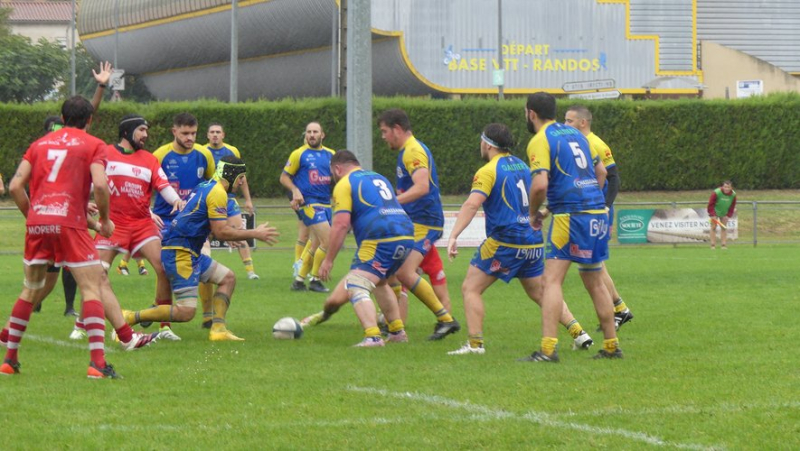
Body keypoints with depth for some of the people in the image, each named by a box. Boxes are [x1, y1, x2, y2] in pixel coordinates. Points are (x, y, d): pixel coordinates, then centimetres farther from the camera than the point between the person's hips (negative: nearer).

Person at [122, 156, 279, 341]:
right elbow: (221, 232, -17)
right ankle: (130, 318, -12)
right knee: (186, 312, -14)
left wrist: (234, 232, 24)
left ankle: (218, 329, 6)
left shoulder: (205, 187, 17)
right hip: (179, 252, -11)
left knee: (228, 278, 15)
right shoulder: (217, 193, -12)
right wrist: (254, 234, -7)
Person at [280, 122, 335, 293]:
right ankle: (315, 280, -3)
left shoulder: (330, 154, 11)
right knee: (328, 240, -15)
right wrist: (295, 190, -16)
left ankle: (299, 280, 20)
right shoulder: (299, 154, -2)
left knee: (316, 245, 9)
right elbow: (284, 177, 1)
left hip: (326, 203, 6)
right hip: (309, 203, -6)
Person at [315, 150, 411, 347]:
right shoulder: (378, 178, 27)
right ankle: (397, 331, 32)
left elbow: (341, 224, -7)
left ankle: (372, 336, -29)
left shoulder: (344, 184, 3)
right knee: (379, 282, 30)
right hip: (407, 235, 8)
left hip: (381, 241, -8)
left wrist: (328, 260, -4)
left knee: (356, 287, -11)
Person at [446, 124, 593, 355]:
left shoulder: (488, 171, -9)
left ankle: (475, 344, -9)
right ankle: (579, 334, 9)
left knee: (470, 288, 1)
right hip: (533, 242, 7)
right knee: (540, 293, 17)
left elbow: (472, 205, -21)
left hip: (504, 243, -7)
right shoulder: (522, 166, 14)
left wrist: (453, 236, -27)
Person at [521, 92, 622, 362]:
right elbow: (601, 171, 22)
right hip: (598, 211, 8)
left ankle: (548, 349, -19)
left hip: (571, 215, -8)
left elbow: (540, 185, -18)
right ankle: (611, 346, 19)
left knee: (552, 279, -9)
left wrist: (534, 213, -2)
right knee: (595, 283, 16)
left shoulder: (540, 140, -6)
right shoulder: (574, 133, 17)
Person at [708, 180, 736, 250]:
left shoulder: (733, 195, -15)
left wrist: (728, 215, -8)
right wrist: (712, 215, -23)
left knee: (724, 228, 2)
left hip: (724, 213, 3)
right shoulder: (716, 193, -27)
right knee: (713, 227, -6)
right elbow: (711, 204, -21)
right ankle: (713, 245, -4)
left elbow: (732, 206, -2)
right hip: (715, 212, -3)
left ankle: (724, 244, 5)